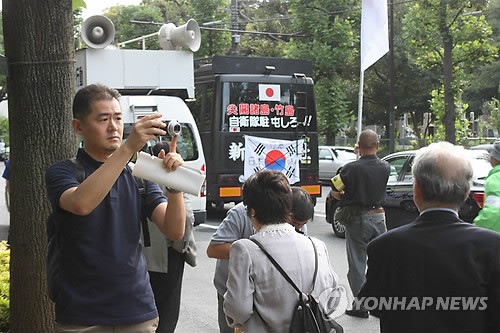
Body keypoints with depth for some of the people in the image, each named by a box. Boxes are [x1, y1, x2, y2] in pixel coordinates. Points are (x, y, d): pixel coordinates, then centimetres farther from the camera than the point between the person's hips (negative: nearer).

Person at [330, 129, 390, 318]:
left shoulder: (351, 168, -16)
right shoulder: (385, 168, -3)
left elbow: (334, 193, -12)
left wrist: (344, 198, 10)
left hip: (357, 219, -4)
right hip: (379, 216, 4)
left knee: (357, 264, 5)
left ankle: (360, 306, 9)